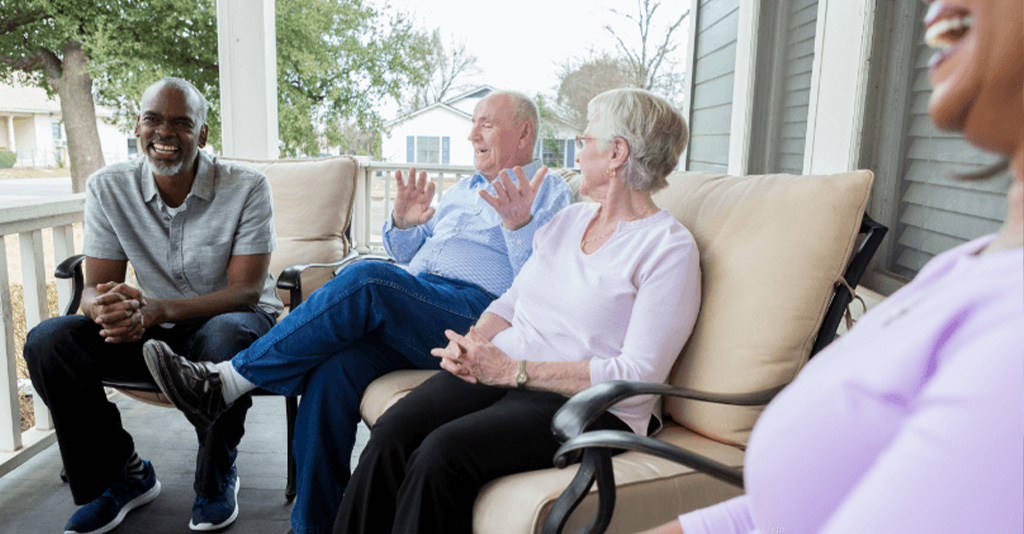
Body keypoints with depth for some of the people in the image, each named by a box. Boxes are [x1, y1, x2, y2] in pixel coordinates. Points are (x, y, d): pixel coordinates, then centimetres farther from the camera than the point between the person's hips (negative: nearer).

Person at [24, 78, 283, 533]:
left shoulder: (246, 187, -16)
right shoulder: (108, 188, -4)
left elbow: (245, 291, -20)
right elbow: (96, 287, -4)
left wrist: (155, 310, -36)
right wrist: (106, 308, -32)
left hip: (232, 320, -4)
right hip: (154, 330, 4)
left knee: (225, 335, -38)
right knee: (47, 341, -17)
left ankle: (218, 478, -10)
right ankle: (124, 477, 2)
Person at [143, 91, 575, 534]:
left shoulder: (549, 193, 10)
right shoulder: (464, 189, 31)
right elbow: (406, 255, 31)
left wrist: (520, 225, -23)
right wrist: (402, 222, 8)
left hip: (475, 311, -6)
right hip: (411, 309, 6)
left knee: (365, 280, -31)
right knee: (332, 371, -22)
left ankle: (225, 382, -21)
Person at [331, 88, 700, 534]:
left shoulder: (670, 248, -6)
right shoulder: (568, 218, 18)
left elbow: (639, 376, -14)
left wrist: (514, 371, -18)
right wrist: (473, 343, -3)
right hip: (498, 371, 6)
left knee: (442, 452, -29)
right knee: (392, 432, -20)